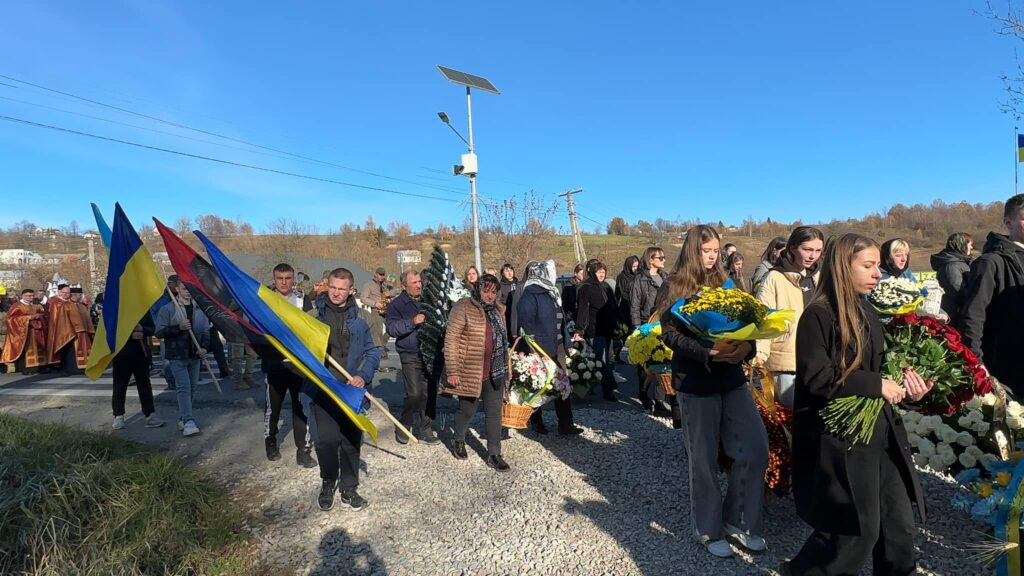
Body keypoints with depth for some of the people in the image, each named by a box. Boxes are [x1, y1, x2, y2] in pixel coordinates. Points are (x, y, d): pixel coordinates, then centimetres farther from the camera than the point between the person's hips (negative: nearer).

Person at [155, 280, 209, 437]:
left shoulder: (199, 309, 6)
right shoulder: (167, 309, -4)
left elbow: (205, 331, 9)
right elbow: (159, 332, -7)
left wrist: (204, 347, -6)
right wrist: (178, 327, -21)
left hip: (194, 355, 4)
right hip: (177, 355, -4)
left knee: (192, 388, 11)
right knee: (184, 388, -11)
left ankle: (182, 419, 26)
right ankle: (188, 422, -13)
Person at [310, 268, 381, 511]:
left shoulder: (360, 317, 4)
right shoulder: (315, 314, 5)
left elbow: (373, 351, 4)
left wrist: (364, 376, -11)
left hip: (353, 388, 1)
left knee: (351, 440, 6)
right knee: (327, 439, -8)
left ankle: (348, 488, 24)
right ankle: (328, 484, 18)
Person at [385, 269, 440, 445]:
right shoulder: (397, 304, -2)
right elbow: (392, 328, -14)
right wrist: (413, 322, -22)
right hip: (411, 356, -5)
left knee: (429, 394, 8)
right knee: (415, 394, -12)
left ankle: (426, 431, 20)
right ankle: (403, 427, 11)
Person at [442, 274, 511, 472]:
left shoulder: (498, 310, 10)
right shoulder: (463, 308, -12)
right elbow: (451, 341, -14)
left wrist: (506, 367, 18)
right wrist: (452, 371, -16)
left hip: (495, 372, 6)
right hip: (470, 372, -5)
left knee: (494, 413, 8)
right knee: (467, 410, 11)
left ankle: (494, 454, 19)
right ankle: (458, 441, 39)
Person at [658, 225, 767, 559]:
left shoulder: (723, 284, 13)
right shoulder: (675, 287, -3)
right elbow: (670, 333, -11)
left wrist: (747, 346, -12)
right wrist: (707, 353, -24)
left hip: (731, 375, 5)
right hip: (695, 379, -5)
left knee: (756, 447, 0)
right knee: (704, 457, 5)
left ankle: (737, 521, 20)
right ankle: (708, 529, 23)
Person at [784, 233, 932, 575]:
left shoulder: (867, 314, 11)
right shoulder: (818, 316, -15)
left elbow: (876, 368, 20)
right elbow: (816, 378, -22)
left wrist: (904, 384, 1)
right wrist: (876, 385, -18)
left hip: (881, 436, 8)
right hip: (841, 442, -8)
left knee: (900, 526, 13)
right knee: (859, 531, 3)